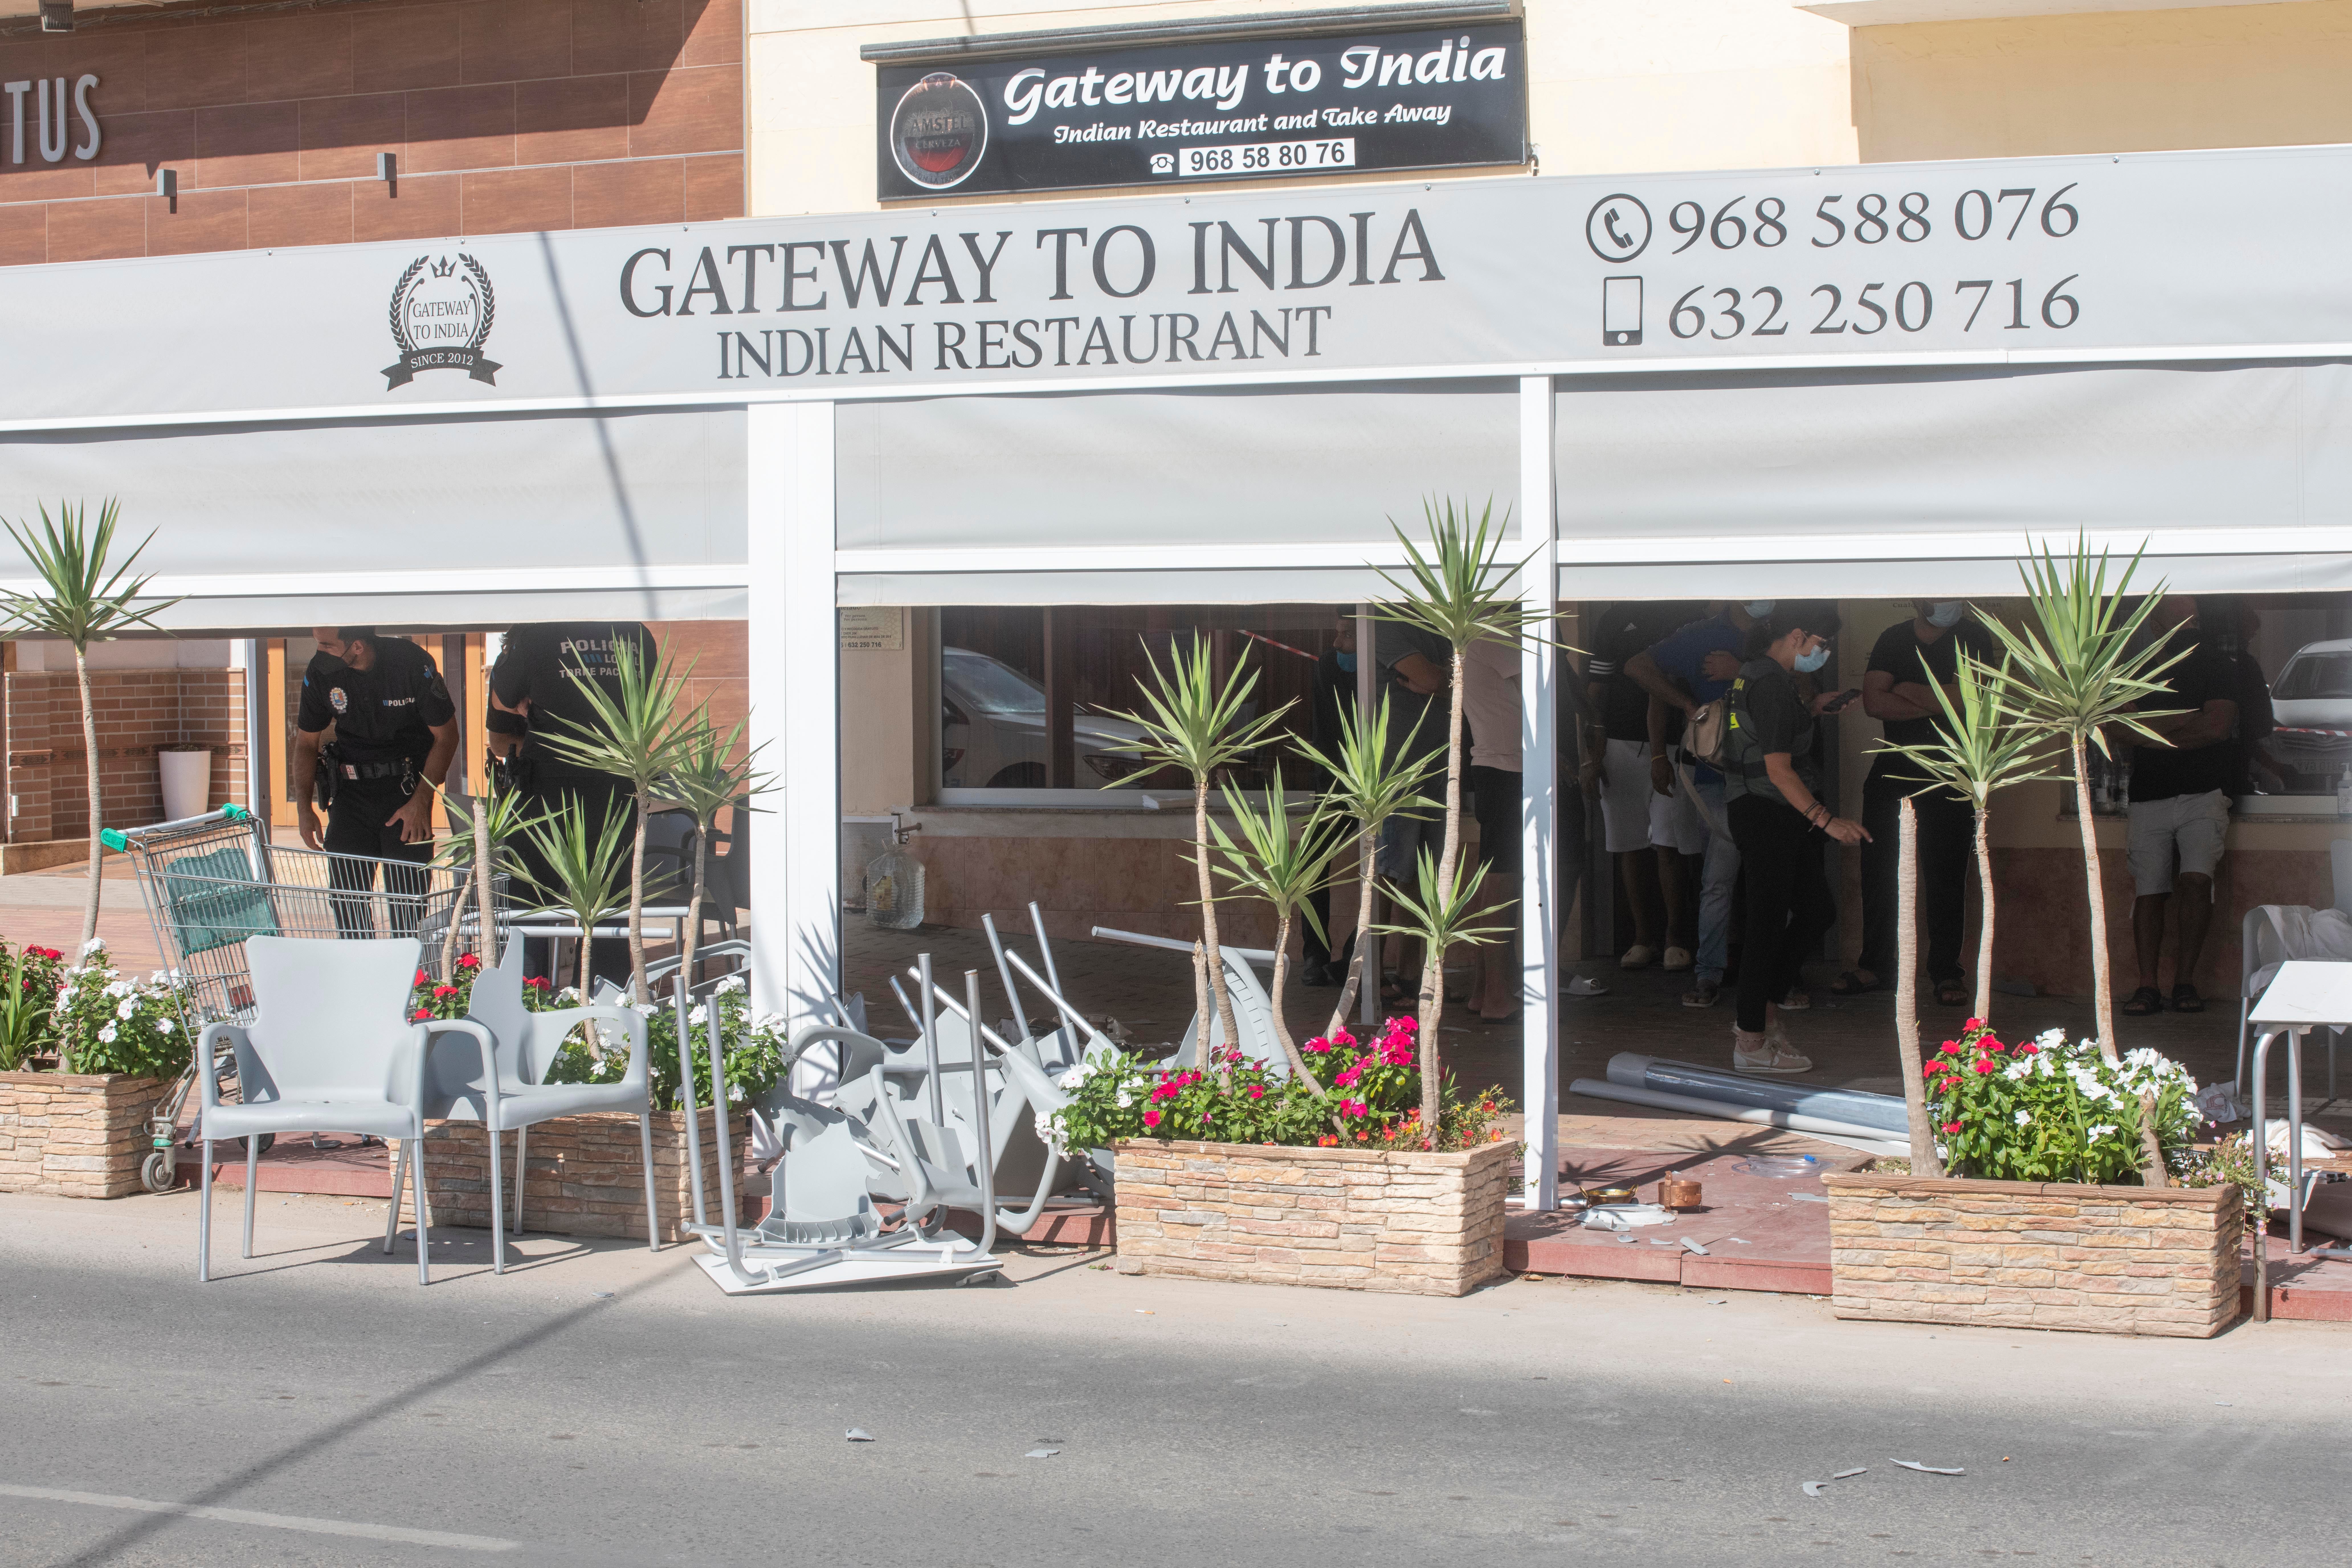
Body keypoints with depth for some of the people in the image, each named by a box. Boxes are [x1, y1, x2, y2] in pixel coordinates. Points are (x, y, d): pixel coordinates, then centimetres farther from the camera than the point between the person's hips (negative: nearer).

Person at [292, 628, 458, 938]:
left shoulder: (413, 663, -16)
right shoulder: (320, 672, -5)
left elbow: (446, 735, -7)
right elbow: (307, 741, 8)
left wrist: (421, 801, -14)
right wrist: (303, 807, -3)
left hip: (407, 788, -3)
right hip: (351, 790, 3)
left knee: (406, 898, -8)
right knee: (345, 893, -1)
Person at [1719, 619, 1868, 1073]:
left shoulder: (1759, 675, 14)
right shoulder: (1772, 683, -19)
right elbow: (1778, 768, -24)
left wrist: (1811, 709, 24)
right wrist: (1825, 819, -27)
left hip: (1782, 818, 11)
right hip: (1765, 815, -11)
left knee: (1818, 911, 14)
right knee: (1769, 926, -5)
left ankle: (1764, 1014, 21)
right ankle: (1751, 1044, 1)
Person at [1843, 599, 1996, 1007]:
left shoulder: (1972, 638, -1)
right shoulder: (1893, 639, 6)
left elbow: (1963, 697, -15)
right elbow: (1874, 702, -5)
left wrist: (1904, 690, -5)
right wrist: (1935, 704, -12)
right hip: (1894, 765, 3)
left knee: (1945, 869, -2)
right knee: (1877, 863, 2)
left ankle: (1945, 970, 4)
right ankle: (1873, 964, 11)